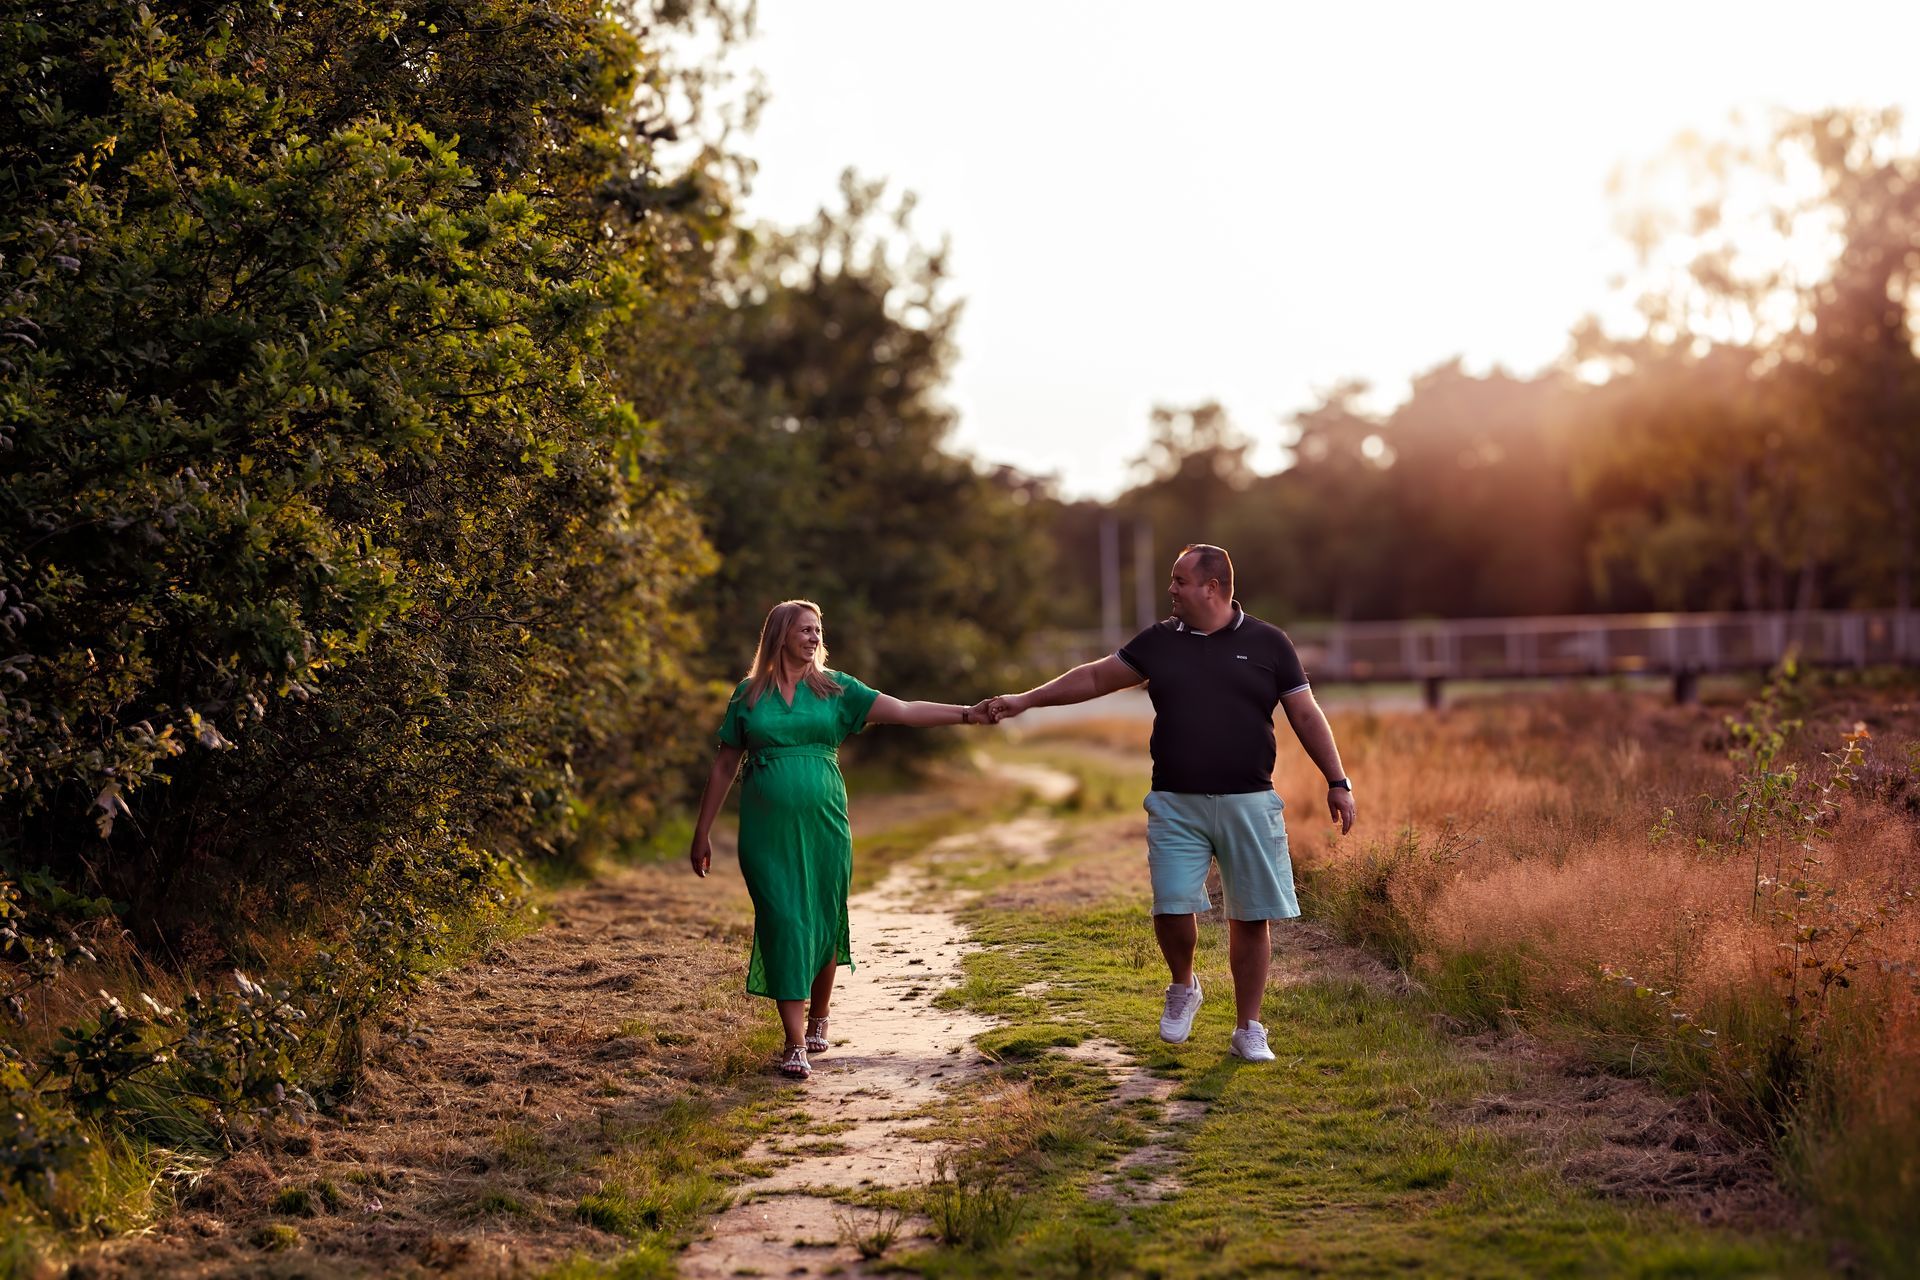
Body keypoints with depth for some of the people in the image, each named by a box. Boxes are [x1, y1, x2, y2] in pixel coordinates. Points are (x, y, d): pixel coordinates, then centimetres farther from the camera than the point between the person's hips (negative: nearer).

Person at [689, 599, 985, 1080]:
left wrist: (967, 713, -10)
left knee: (824, 923, 8)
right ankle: (795, 1045, -8)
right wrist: (702, 833, 11)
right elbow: (724, 765, 10)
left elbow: (903, 711, -1)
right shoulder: (748, 695, 5)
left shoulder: (834, 688, 6)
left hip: (823, 825, 1)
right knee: (784, 926, -7)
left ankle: (818, 1018, 31)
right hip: (767, 831, -1)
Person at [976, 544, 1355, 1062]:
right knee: (1172, 907, -9)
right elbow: (1096, 677, 13)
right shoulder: (1159, 642, 8)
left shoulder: (1267, 644, 2)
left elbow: (1306, 715, 5)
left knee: (1251, 917, 2)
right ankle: (1183, 988, 22)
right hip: (1176, 805, 1)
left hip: (1248, 803, -1)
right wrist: (1025, 700, 8)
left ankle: (1248, 1030, 15)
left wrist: (1337, 782, 2)